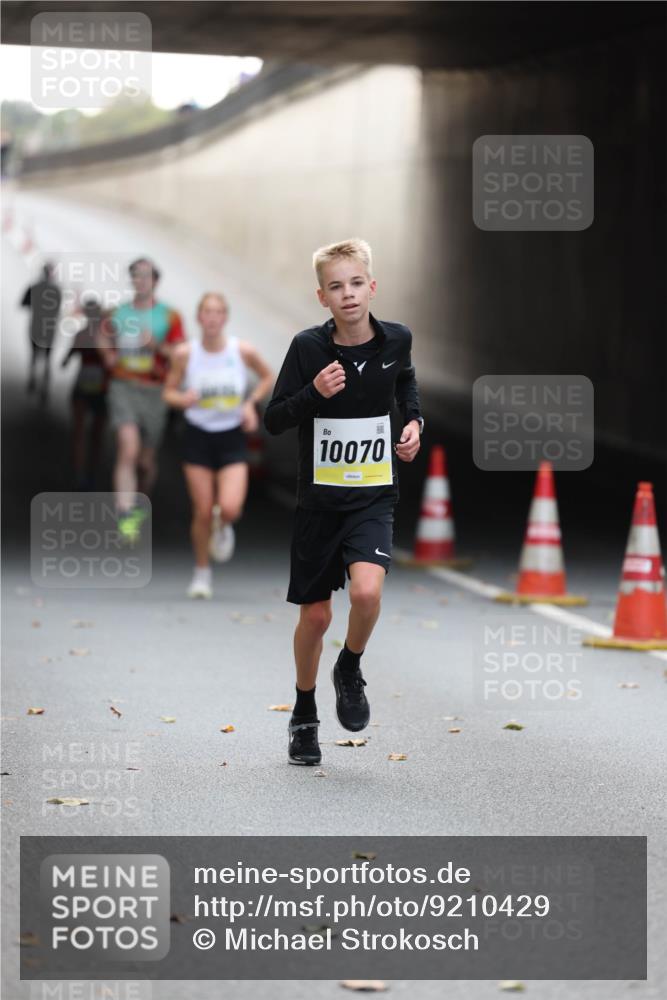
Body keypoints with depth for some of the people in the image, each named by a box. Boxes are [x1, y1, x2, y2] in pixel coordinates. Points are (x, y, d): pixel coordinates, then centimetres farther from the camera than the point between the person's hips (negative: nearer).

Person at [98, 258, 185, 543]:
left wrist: (156, 345, -17)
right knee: (127, 449, -18)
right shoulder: (118, 314, 7)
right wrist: (108, 354, 3)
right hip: (124, 388, 0)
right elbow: (104, 336, 24)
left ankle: (141, 499, 40)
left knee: (147, 460, 9)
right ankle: (126, 517, -24)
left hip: (154, 391, 0)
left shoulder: (169, 317, 1)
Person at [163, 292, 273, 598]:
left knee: (230, 509, -17)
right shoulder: (185, 354, -8)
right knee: (203, 512, -1)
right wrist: (183, 399, -19)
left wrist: (251, 404, -3)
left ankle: (222, 527, 22)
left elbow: (268, 377, 10)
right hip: (198, 437, 0)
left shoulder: (243, 351, -8)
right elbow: (169, 392, 3)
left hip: (232, 438, 0)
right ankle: (202, 572, 21)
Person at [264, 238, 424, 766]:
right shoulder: (308, 346, -10)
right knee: (315, 615, 7)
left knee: (367, 590, -24)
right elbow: (273, 419, -6)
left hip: (374, 495, 0)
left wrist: (414, 422, 3)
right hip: (319, 497, 0)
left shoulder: (396, 340, -3)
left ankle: (350, 669, 7)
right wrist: (313, 393, -23)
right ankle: (304, 716, 29)